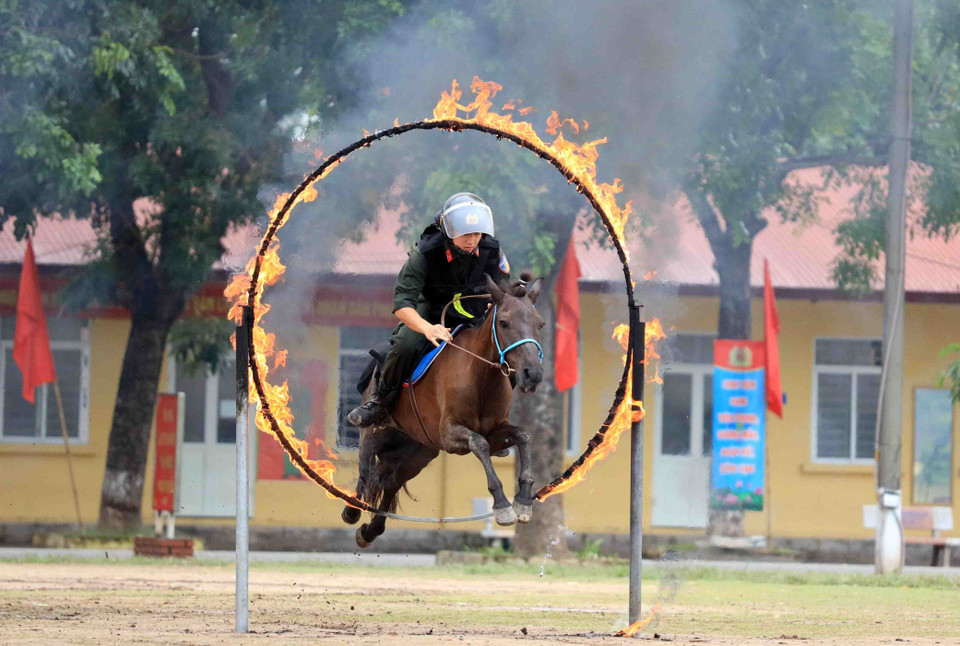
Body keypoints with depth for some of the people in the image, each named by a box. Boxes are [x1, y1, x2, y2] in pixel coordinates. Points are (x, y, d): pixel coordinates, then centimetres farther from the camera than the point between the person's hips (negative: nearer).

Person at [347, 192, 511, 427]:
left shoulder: (492, 252, -16)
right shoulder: (424, 253, -27)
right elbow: (402, 302, -31)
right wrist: (427, 328, -49)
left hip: (474, 315, 3)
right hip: (430, 312, -3)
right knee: (406, 345, -32)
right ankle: (380, 402, -9)